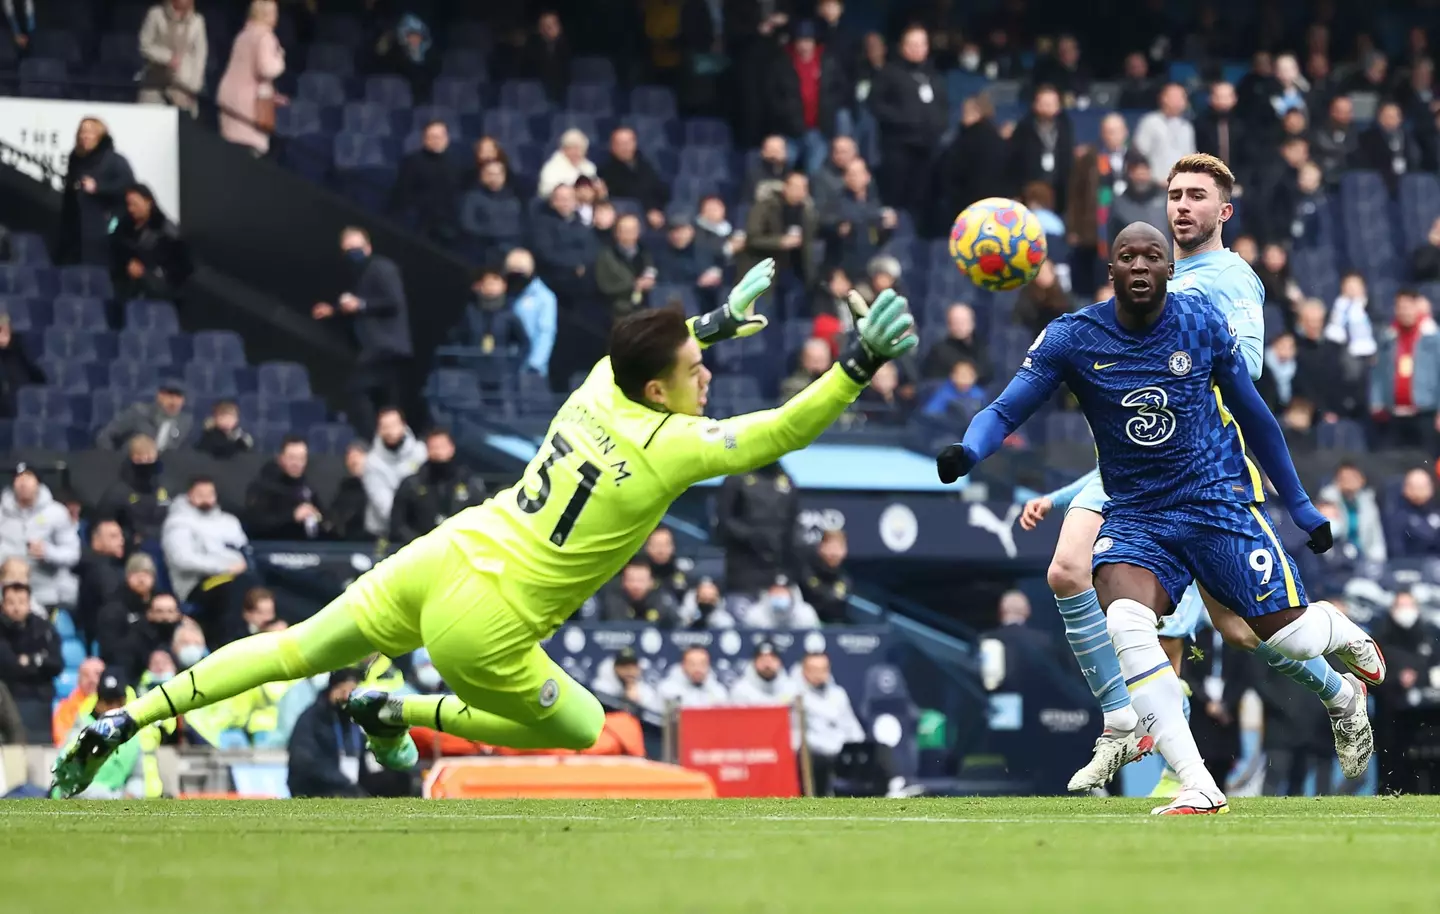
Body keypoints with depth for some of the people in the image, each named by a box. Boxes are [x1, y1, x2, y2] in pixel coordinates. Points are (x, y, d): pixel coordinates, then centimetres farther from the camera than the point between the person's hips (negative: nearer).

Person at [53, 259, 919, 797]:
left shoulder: (600, 386, 4)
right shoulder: (675, 446, -16)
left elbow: (637, 349, 28)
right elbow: (783, 433, -20)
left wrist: (715, 322, 33)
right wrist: (858, 367, -20)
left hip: (438, 560, 6)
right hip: (483, 629, -6)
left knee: (295, 651, 18)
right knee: (582, 728, 19)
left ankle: (125, 720, 11)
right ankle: (399, 714, 17)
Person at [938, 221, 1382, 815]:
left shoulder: (1202, 322, -3)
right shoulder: (1073, 337, -7)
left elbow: (1251, 413, 8)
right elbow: (1005, 410, -9)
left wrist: (1301, 506, 14)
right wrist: (967, 452, -32)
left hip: (1218, 499, 0)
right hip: (1134, 516, 0)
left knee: (1292, 636, -5)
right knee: (1126, 627, -29)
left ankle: (1349, 638, 37)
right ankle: (1199, 788, -26)